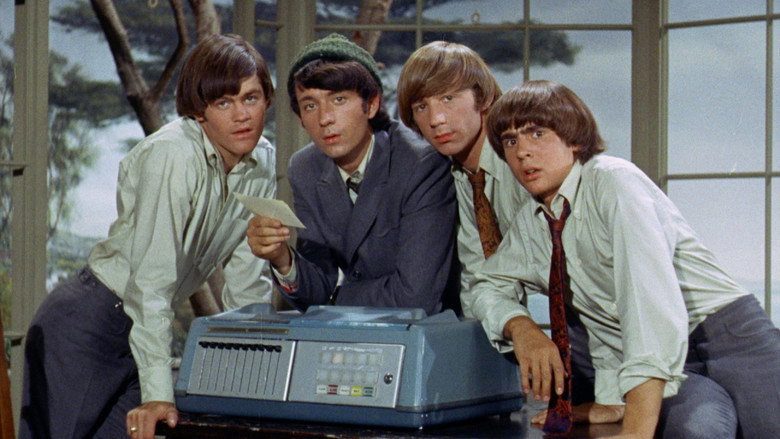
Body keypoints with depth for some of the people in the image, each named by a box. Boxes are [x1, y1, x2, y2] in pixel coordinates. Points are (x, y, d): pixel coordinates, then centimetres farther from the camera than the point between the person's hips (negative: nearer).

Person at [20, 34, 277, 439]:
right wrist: (158, 393, -33)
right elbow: (152, 279, -28)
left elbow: (248, 282, 4)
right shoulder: (172, 156, -23)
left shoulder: (262, 161, -2)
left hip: (145, 330, 7)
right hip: (86, 326, -6)